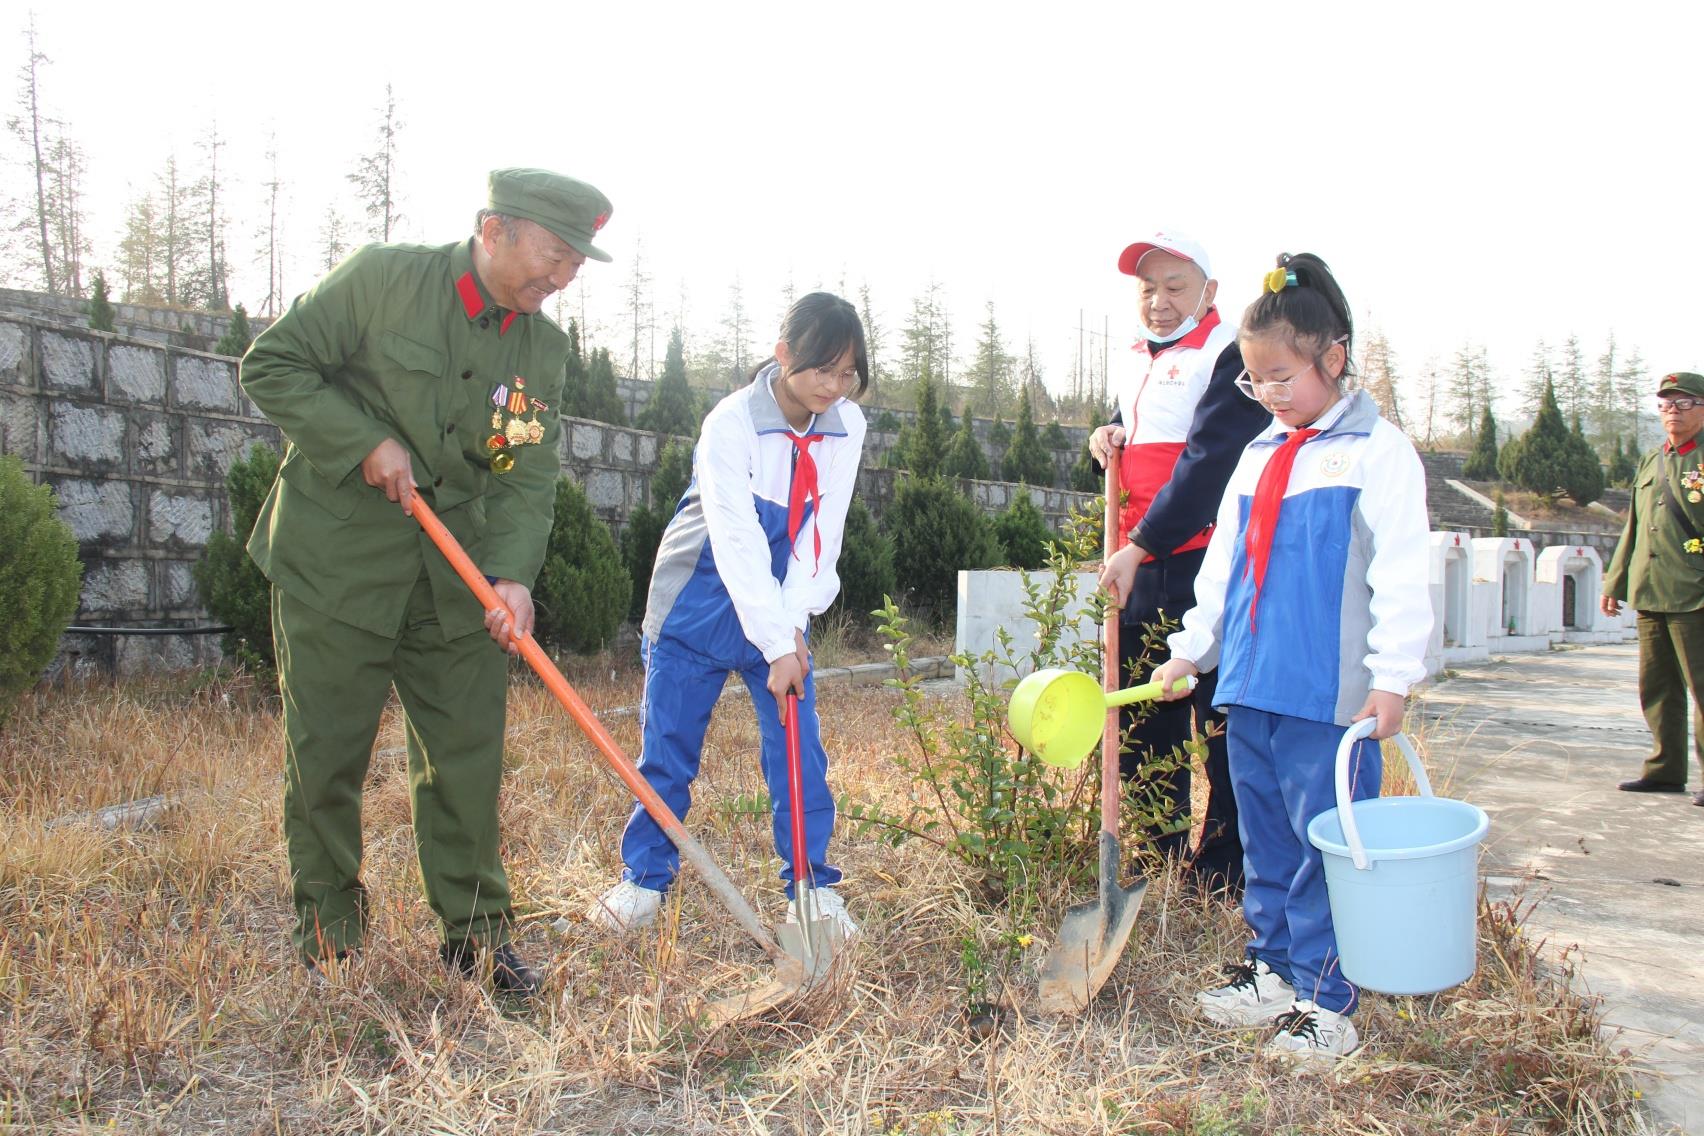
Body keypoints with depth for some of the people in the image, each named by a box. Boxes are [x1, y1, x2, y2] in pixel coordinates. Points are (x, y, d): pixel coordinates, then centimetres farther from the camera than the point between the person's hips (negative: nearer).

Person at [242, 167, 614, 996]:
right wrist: (365, 440, -17)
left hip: (455, 576, 4)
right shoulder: (382, 278, -10)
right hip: (335, 561, -3)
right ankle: (327, 921, 24)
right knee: (325, 751, 5)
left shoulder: (544, 347, 3)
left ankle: (474, 928, 18)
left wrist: (511, 574, -17)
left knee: (469, 751, 4)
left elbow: (529, 480, -1)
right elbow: (270, 367, -6)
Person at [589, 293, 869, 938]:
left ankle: (813, 888, 11)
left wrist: (795, 623, -16)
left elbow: (822, 530, -5)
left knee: (799, 752, -2)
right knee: (668, 750, 4)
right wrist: (775, 645, -28)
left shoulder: (846, 426, -5)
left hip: (784, 615, 3)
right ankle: (644, 880, 21)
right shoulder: (732, 423, -20)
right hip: (700, 604, -3)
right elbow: (737, 542, -25)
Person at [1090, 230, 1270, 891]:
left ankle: (1226, 877, 8)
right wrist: (1108, 440, 7)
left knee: (1221, 726, -2)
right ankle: (1157, 863, 28)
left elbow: (1208, 463, -18)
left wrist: (1140, 547, -21)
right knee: (1141, 724, 14)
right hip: (1139, 570, 9)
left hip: (1205, 569, -8)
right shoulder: (1139, 363, 18)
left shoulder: (1230, 356, -8)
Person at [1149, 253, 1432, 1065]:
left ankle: (1324, 999, 11)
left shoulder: (1378, 452, -4)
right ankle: (1271, 969, 27)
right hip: (1251, 688, 7)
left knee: (1326, 845, 0)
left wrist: (1393, 677, -13)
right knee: (1265, 840, 14)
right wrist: (1192, 648, 16)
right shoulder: (1256, 458, 16)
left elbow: (1400, 575, -8)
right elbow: (1223, 564, 20)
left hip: (1331, 695, -6)